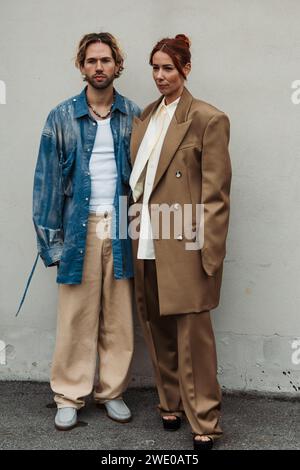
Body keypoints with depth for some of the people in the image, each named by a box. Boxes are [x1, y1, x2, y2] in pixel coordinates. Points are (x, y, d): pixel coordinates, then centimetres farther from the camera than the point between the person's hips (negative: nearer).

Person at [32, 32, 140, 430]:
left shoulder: (134, 116, 6)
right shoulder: (61, 118, 2)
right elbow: (47, 179, 1)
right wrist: (50, 238, -5)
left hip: (122, 228, 1)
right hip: (79, 228, -1)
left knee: (119, 318, 7)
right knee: (76, 317, 2)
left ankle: (112, 391, 21)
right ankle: (70, 397, 14)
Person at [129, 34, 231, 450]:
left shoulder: (208, 119, -5)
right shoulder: (144, 118, 15)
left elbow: (216, 194, -8)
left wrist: (210, 254, -13)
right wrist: (136, 228, 7)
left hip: (183, 244, -6)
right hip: (147, 241, 6)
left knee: (192, 334, -2)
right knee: (158, 329, 12)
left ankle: (204, 422, 9)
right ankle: (171, 403, 28)